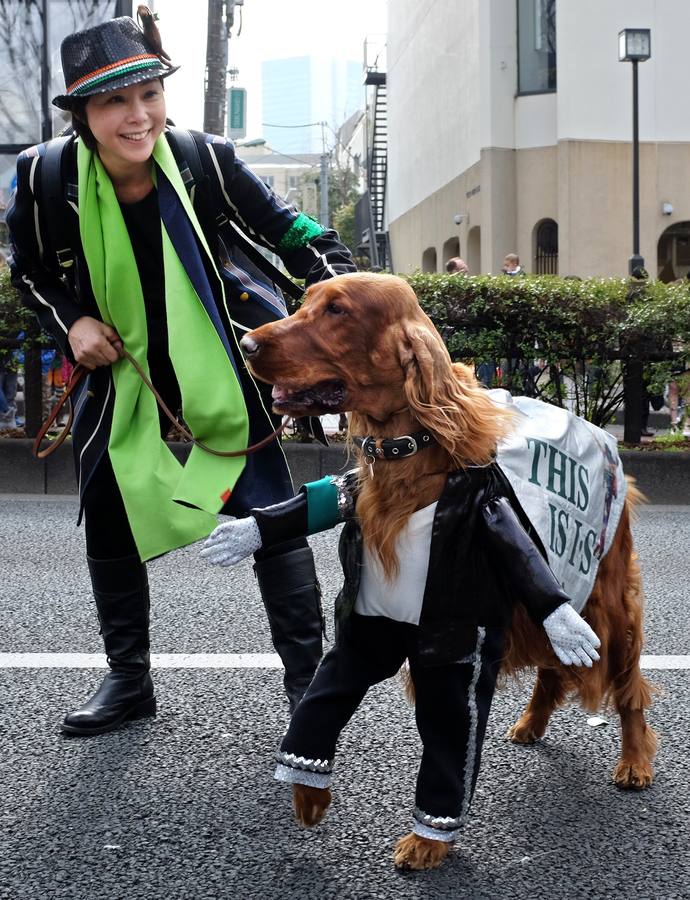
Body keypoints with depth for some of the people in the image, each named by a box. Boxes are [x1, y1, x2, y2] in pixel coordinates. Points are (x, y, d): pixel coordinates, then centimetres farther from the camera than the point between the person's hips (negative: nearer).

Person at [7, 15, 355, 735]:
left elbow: (289, 232, -11)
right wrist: (72, 321, -13)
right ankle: (128, 681, 28)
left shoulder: (204, 160, -20)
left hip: (219, 371, -2)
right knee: (107, 523, 9)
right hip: (119, 372, 3)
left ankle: (307, 680, 9)